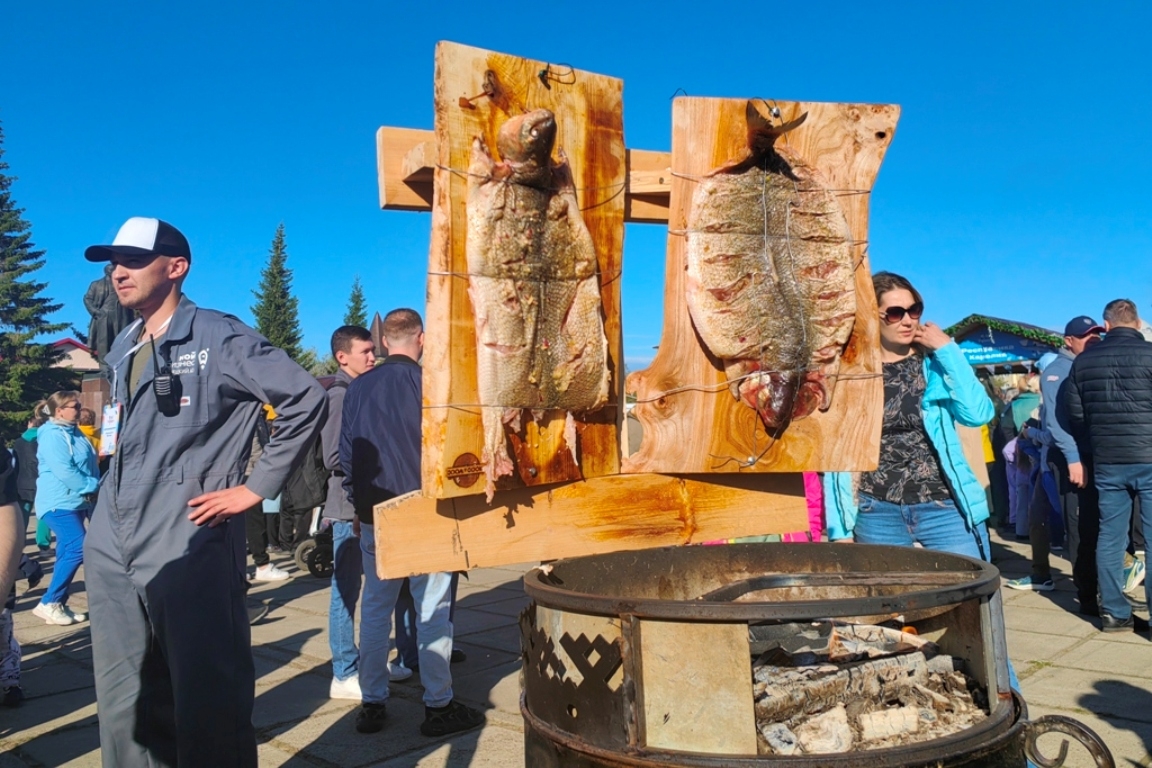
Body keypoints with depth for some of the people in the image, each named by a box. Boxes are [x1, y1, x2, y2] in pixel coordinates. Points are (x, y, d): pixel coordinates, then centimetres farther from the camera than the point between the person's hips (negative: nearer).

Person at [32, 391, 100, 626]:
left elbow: (89, 465, 20)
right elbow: (64, 471, -24)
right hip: (59, 503, -10)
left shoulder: (75, 433, 14)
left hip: (75, 502, 10)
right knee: (79, 548, -18)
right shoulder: (52, 436, -15)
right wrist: (93, 486, -17)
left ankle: (59, 603, 17)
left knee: (68, 553, 10)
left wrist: (96, 486, 2)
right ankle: (48, 603, -9)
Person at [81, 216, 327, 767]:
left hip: (189, 546, -7)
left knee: (208, 703, -1)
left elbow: (306, 399, -13)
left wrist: (257, 487, -12)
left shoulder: (218, 337, -6)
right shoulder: (121, 351, 17)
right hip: (110, 548, 8)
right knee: (126, 705, 14)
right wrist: (108, 519, 17)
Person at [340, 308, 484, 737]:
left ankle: (372, 704, 19)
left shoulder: (358, 389, 5)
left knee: (375, 608, 13)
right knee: (432, 611, 3)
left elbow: (346, 455, 9)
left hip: (374, 517, 5)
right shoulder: (427, 383, -9)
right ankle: (438, 706, 11)